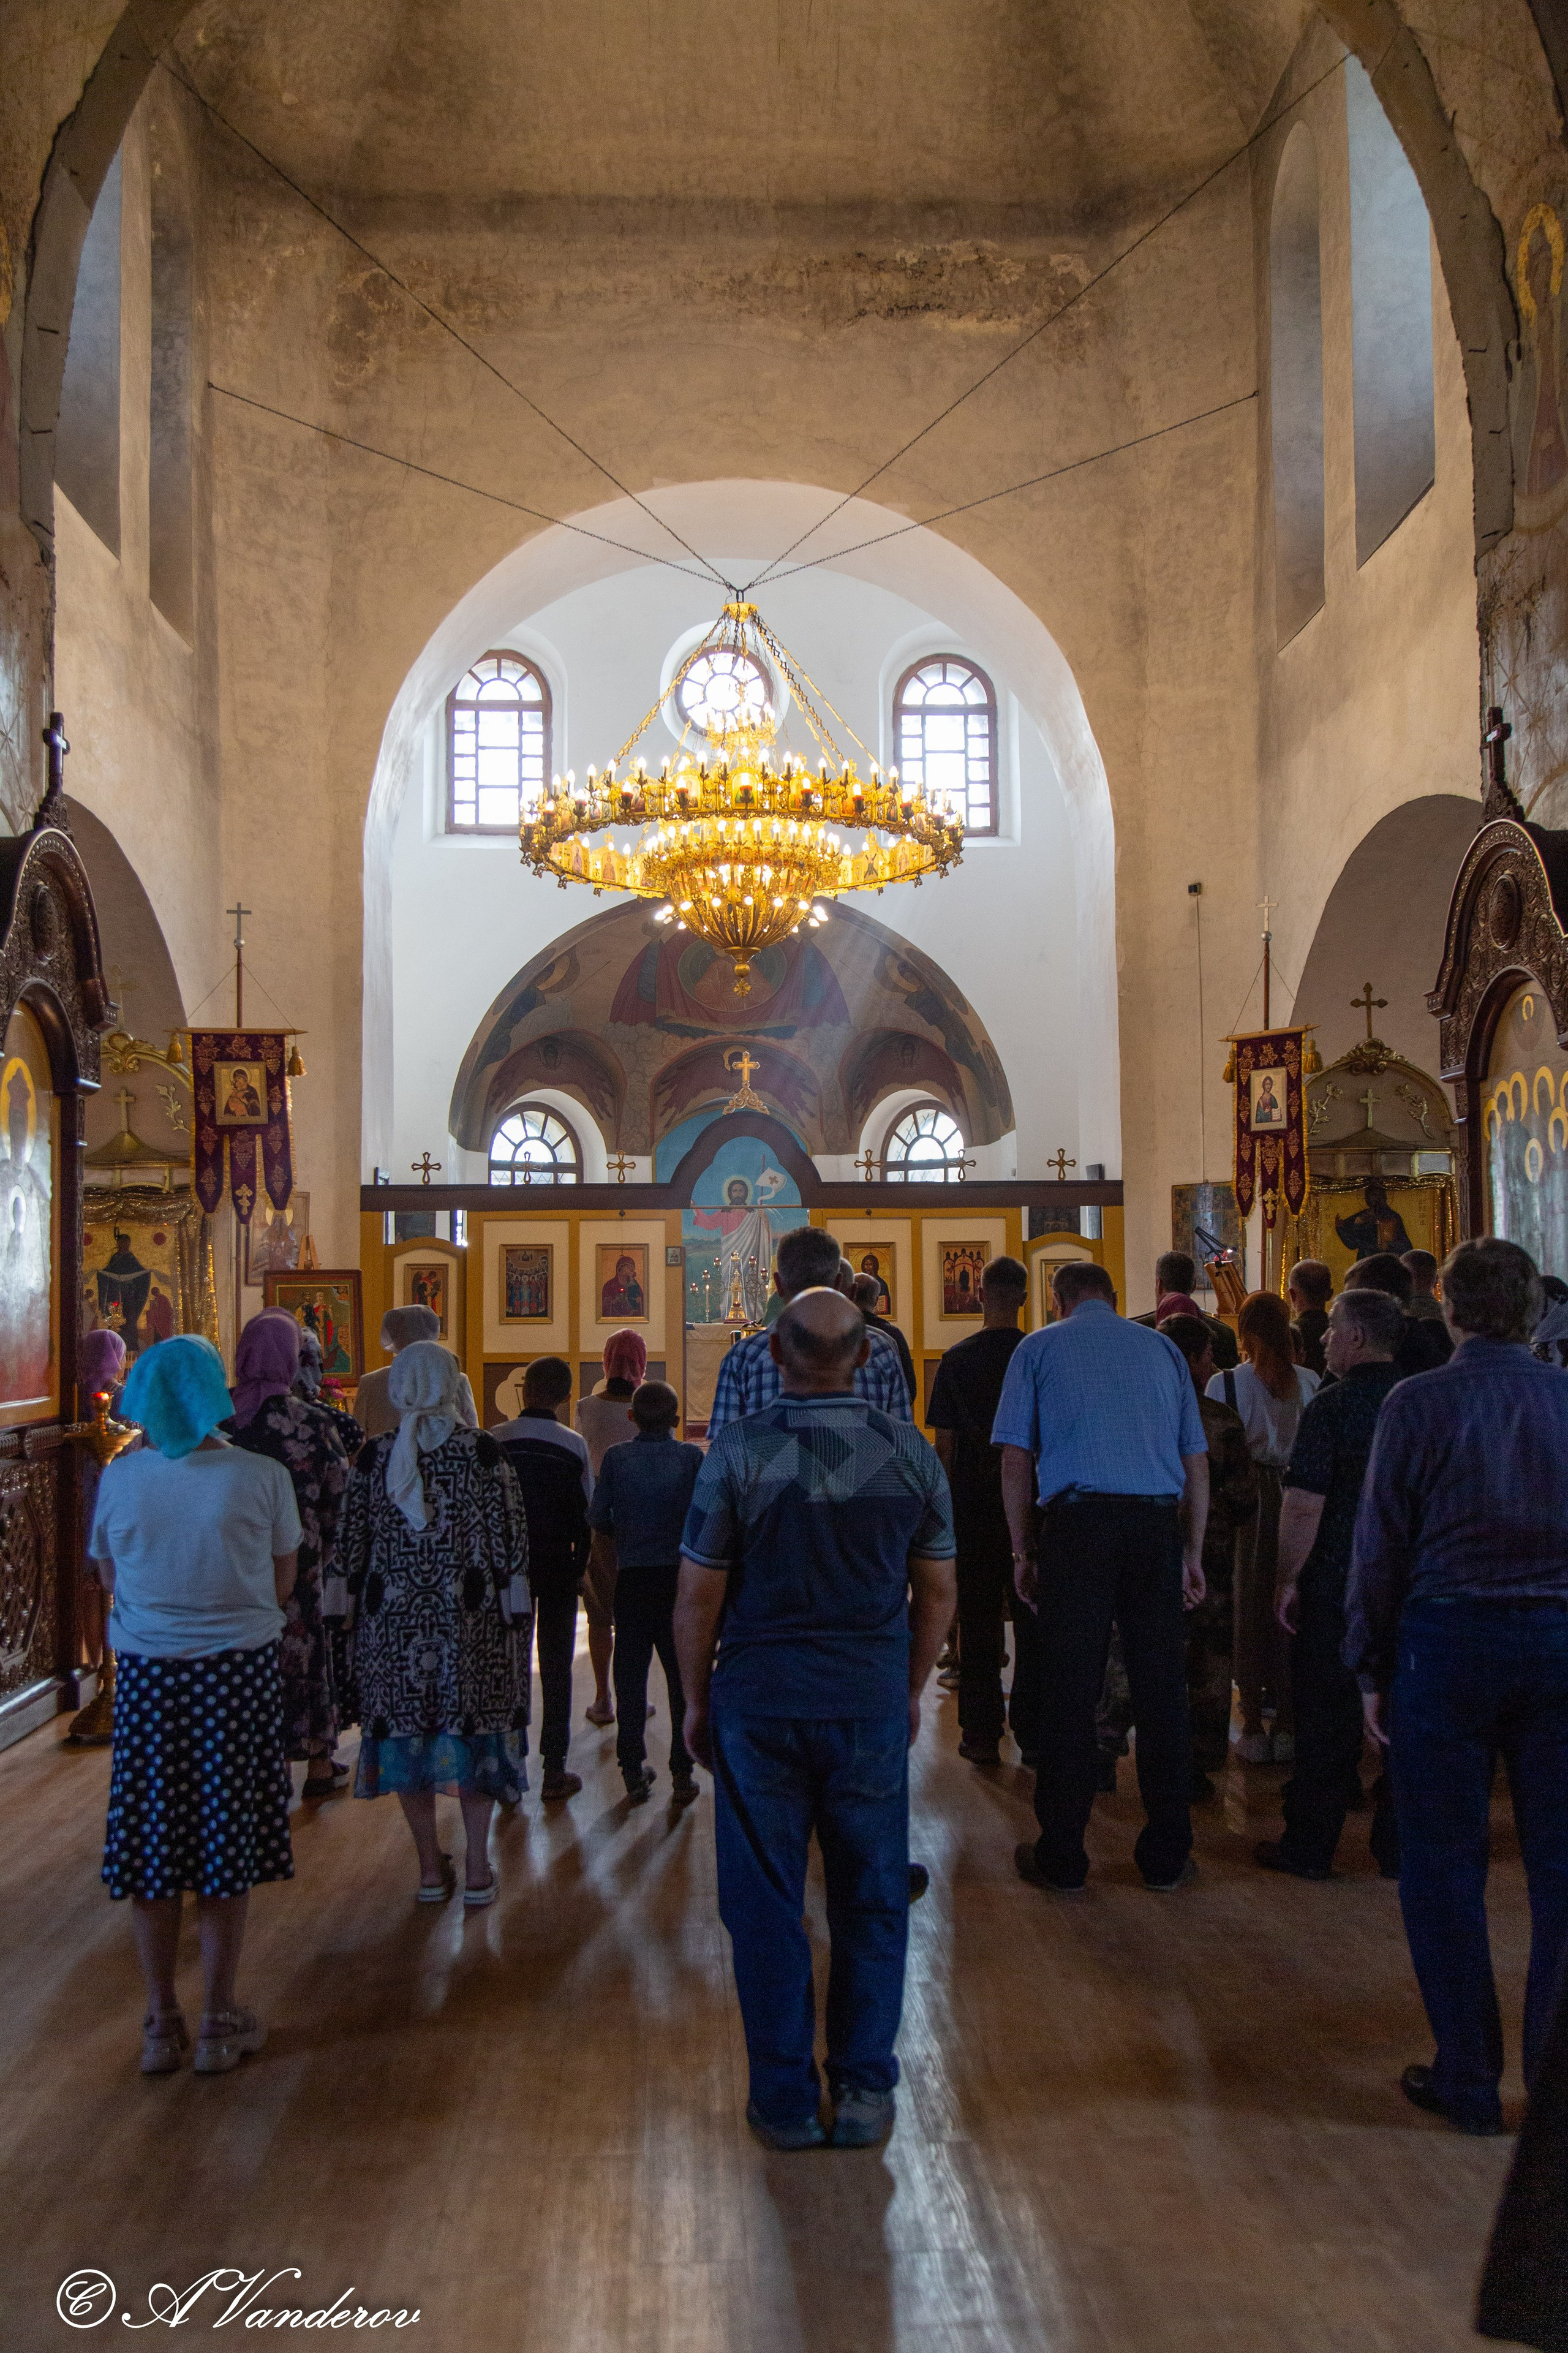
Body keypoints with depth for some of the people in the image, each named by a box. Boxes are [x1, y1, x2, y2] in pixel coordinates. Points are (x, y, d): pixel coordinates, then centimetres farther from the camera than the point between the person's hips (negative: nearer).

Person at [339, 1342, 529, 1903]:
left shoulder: (375, 1454, -2)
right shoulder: (481, 1449, -8)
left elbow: (352, 1541, 3)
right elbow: (510, 1535, -7)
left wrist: (357, 1603, 14)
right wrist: (513, 1611, 2)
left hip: (394, 1617, 2)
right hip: (470, 1615, -1)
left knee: (406, 1728, 11)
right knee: (474, 1728, 8)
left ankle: (430, 1869, 19)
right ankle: (477, 1870, 11)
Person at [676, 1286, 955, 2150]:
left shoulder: (738, 1452, -12)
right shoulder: (910, 1451, -3)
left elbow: (698, 1595, -7)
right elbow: (937, 1592, 6)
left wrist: (697, 1699, 7)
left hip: (760, 1698, -2)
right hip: (872, 1698, 2)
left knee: (765, 1903, 10)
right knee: (872, 1899, 14)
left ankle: (785, 2101, 19)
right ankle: (865, 2093, 21)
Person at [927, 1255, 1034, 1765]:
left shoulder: (958, 1359, -5)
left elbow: (944, 1443, -2)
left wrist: (945, 1503, 7)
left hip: (974, 1500, -1)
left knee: (978, 1618, 5)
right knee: (1033, 1617, 9)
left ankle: (982, 1734, 7)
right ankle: (1033, 1730, 14)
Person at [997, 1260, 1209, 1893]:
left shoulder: (1038, 1349, 10)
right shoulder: (1163, 1349, 17)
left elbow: (1016, 1460, 3)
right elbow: (1196, 1461, 15)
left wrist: (1023, 1552, 7)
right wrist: (1192, 1554, 17)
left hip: (1079, 1521, -2)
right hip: (1158, 1523, 3)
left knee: (1069, 1692, 3)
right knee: (1161, 1688, 8)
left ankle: (1062, 1857, 10)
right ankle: (1166, 1857, 16)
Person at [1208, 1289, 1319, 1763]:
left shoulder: (1226, 1384, -11)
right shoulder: (1310, 1383, -4)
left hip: (1245, 1505, -2)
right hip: (1298, 1505, 2)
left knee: (1248, 1612, 7)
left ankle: (1253, 1729, 12)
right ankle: (1286, 1728, 16)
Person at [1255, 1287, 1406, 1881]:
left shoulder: (1332, 1406, -14)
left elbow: (1305, 1504, -18)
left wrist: (1287, 1579, -8)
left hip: (1336, 1586, -5)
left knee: (1326, 1718, 4)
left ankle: (1310, 1847, 12)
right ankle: (1400, 1846, 18)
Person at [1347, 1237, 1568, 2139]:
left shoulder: (1419, 1403, -7)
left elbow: (1380, 1546, -5)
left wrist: (1374, 1670, 4)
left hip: (1447, 1641, -2)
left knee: (1445, 1865, 8)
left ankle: (1469, 2081, 15)